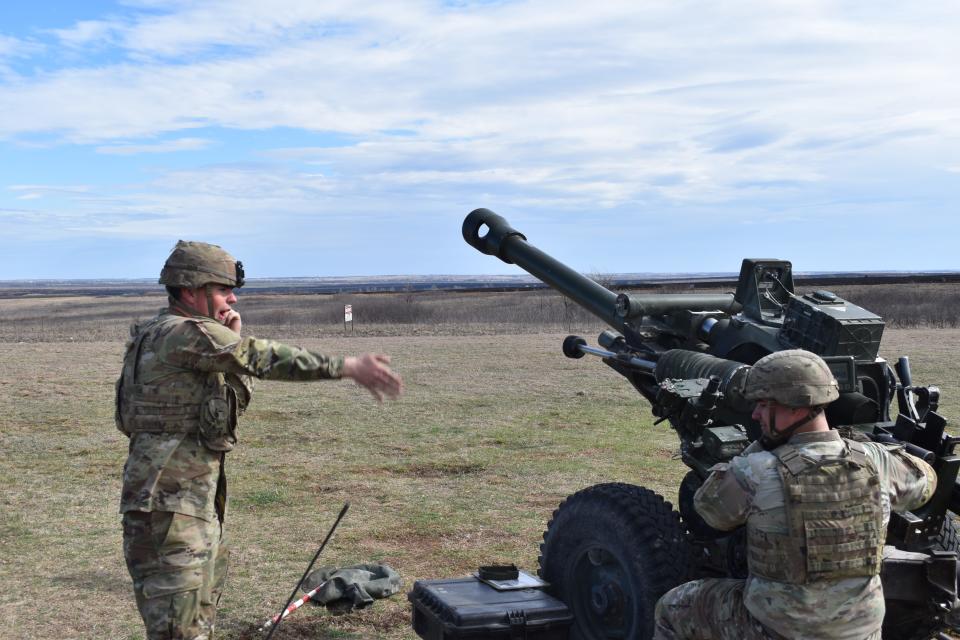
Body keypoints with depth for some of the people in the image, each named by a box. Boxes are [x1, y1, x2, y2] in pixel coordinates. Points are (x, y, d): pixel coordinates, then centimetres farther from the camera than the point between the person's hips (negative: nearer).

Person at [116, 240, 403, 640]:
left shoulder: (183, 337, 15)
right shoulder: (182, 334, -16)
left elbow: (236, 399, 17)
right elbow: (265, 358, -23)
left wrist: (234, 342, 2)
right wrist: (348, 366, -24)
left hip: (199, 504, 10)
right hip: (168, 511, -10)